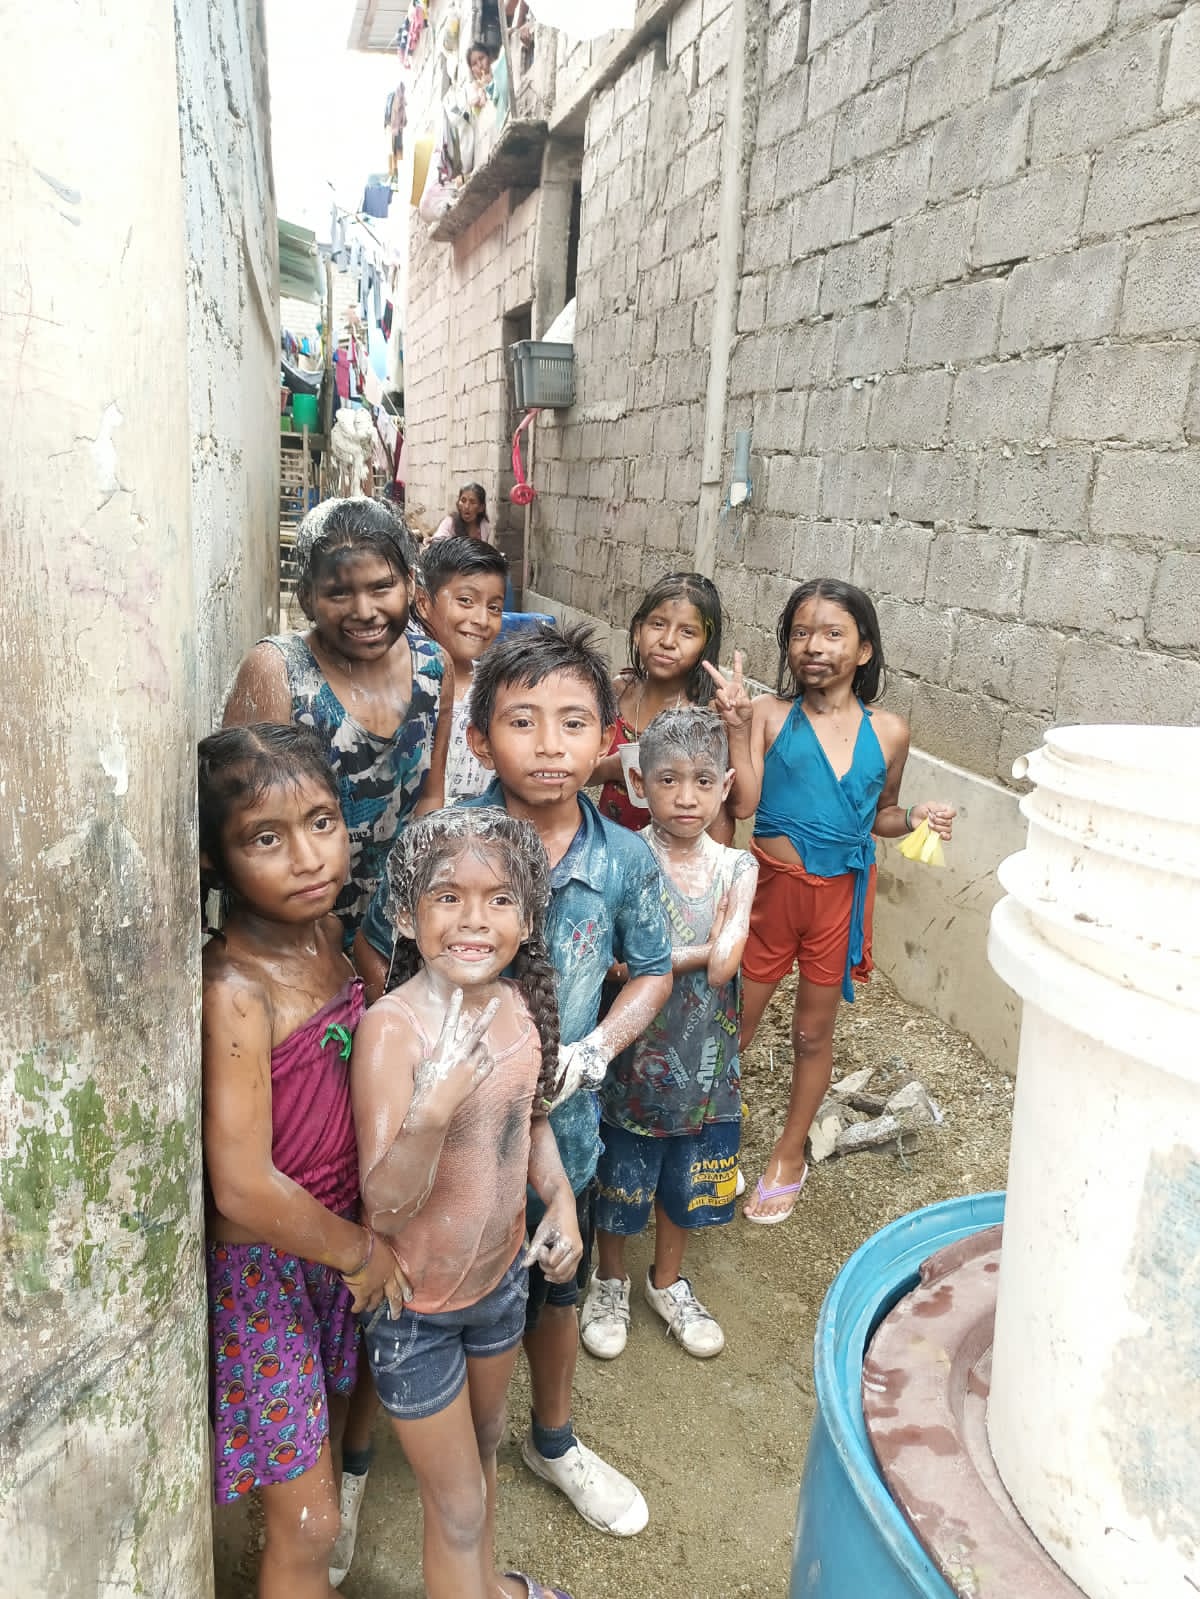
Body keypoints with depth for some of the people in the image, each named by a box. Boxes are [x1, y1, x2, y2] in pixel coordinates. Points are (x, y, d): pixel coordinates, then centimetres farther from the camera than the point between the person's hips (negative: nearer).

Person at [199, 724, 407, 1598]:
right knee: (308, 1527, 8)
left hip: (342, 1235, 7)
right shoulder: (236, 987, -29)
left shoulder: (324, 928, -6)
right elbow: (244, 1190, -30)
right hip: (268, 1263, -7)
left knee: (328, 1423, 29)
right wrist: (358, 1250, -16)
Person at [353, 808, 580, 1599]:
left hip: (502, 1271, 7)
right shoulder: (392, 1028, -30)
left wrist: (559, 1197, -5)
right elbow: (385, 1204, -30)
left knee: (485, 1445, 31)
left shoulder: (520, 1003, -11)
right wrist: (433, 1107, -45)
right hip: (418, 1302, -6)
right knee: (458, 1502, 13)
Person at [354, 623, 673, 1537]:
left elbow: (653, 970, 2)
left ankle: (553, 1440, 53)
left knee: (555, 1292, 24)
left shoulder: (626, 859, -13)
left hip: (560, 1117, 2)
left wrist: (593, 1052, -12)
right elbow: (376, 956, -6)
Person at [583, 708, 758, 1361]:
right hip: (635, 1056, -3)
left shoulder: (737, 867, -6)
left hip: (705, 1060, 3)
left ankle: (668, 1282, 48)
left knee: (684, 1183, 22)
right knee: (620, 1180, 17)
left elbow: (724, 965, -17)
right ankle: (610, 1281, 44)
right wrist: (707, 949, -21)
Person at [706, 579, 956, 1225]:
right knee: (735, 1023, 12)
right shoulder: (770, 714, -8)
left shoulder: (887, 732, -1)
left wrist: (916, 818, -8)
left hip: (841, 894, 2)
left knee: (813, 1032, 17)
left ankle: (789, 1154, 37)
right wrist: (736, 726, -25)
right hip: (771, 885, -1)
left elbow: (879, 815, 12)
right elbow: (743, 802, -18)